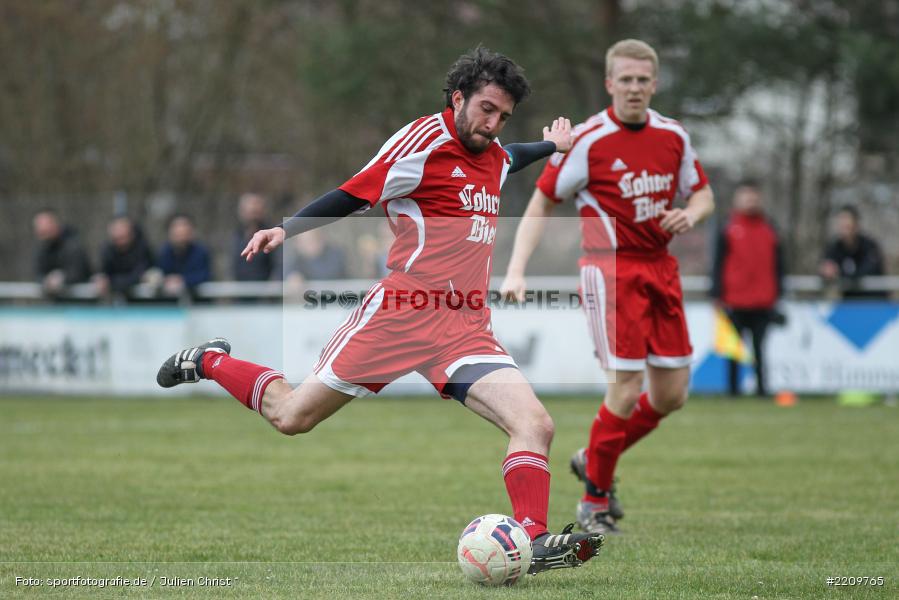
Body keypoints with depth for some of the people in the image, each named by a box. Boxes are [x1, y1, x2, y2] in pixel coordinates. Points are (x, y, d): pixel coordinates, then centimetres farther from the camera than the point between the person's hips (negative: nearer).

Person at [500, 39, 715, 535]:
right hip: (610, 269, -6)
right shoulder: (587, 141, -9)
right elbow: (541, 204, -4)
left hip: (660, 269, 6)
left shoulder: (673, 137, 6)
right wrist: (516, 271, -14)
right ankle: (595, 500, 5)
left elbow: (703, 196, 18)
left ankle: (594, 460, 28)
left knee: (671, 395, 4)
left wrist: (690, 215, -6)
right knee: (626, 388, -13)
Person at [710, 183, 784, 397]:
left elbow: (777, 264, 13)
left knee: (759, 346, 0)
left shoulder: (769, 230, 10)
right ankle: (734, 387, 10)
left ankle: (761, 385, 1)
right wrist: (718, 296, -5)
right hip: (735, 302, -2)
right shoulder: (729, 230, 2)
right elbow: (719, 264, 1)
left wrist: (777, 294, 8)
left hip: (762, 303, 2)